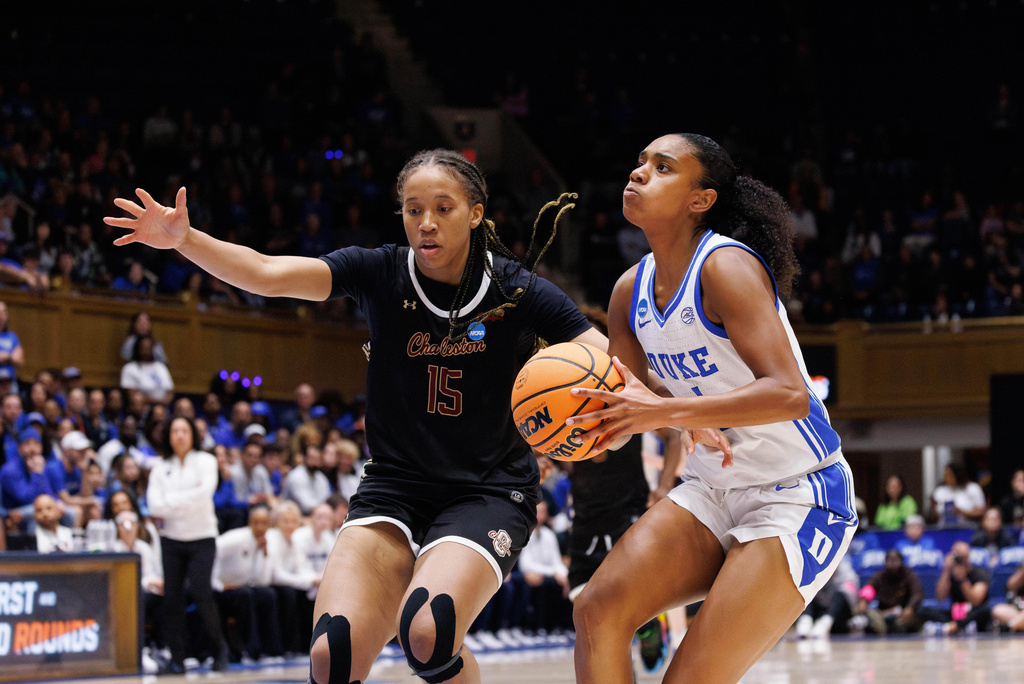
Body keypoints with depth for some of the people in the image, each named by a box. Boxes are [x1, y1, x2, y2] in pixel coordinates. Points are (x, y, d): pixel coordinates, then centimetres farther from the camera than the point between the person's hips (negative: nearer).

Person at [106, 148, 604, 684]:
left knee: (427, 633, -31)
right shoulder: (380, 273, -2)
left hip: (488, 493, -2)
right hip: (394, 488, 2)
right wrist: (185, 240, -31)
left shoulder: (519, 292, -5)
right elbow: (268, 275, -14)